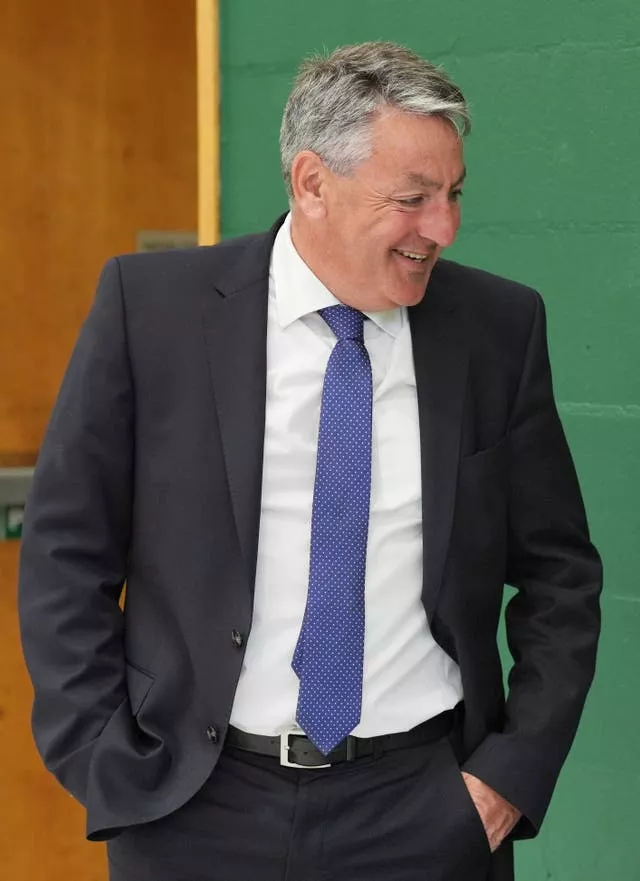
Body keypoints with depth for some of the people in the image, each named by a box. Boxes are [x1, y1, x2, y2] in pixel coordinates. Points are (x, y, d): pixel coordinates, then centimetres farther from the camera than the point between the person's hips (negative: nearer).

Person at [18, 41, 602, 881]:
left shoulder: (498, 327, -3)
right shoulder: (152, 306, -7)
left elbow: (559, 573, 4)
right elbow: (64, 552, -3)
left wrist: (518, 769, -3)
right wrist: (108, 771, -6)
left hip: (425, 807, 1)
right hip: (198, 806, -1)